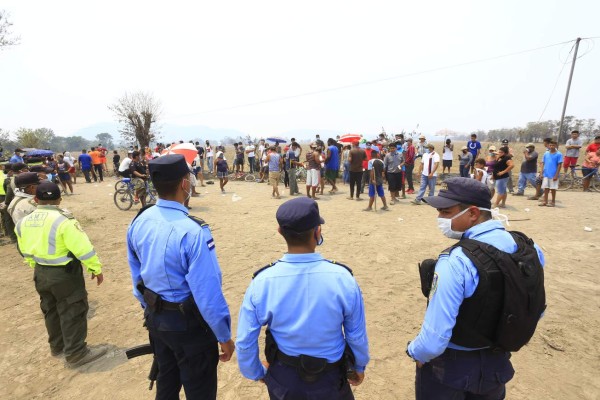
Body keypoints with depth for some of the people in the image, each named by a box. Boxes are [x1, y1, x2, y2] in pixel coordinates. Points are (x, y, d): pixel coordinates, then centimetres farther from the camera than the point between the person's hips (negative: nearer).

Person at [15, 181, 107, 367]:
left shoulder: (24, 222, 1)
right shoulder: (63, 220, -23)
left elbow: (25, 251, 14)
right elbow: (83, 248, -23)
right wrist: (96, 268, -11)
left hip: (40, 273, 8)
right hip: (65, 273, -7)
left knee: (51, 311, 23)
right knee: (73, 312, 4)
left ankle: (57, 346, 40)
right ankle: (76, 354, 14)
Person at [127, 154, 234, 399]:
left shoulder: (138, 222, -6)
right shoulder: (192, 231, -30)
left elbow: (136, 275, 6)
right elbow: (208, 292, -26)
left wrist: (149, 309, 21)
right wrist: (224, 336, -12)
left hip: (155, 318, 7)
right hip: (189, 324, -7)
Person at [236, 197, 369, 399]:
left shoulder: (262, 282, -23)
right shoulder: (342, 278, -25)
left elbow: (245, 342, -10)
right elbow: (357, 336, -10)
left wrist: (257, 373, 10)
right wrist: (359, 368, 11)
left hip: (283, 381, 1)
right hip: (331, 381, 0)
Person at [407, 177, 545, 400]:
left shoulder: (456, 261, -32)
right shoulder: (529, 249, -10)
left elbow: (434, 340, -31)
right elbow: (536, 310, 6)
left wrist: (415, 353, -10)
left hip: (450, 367, -6)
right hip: (497, 364, 6)